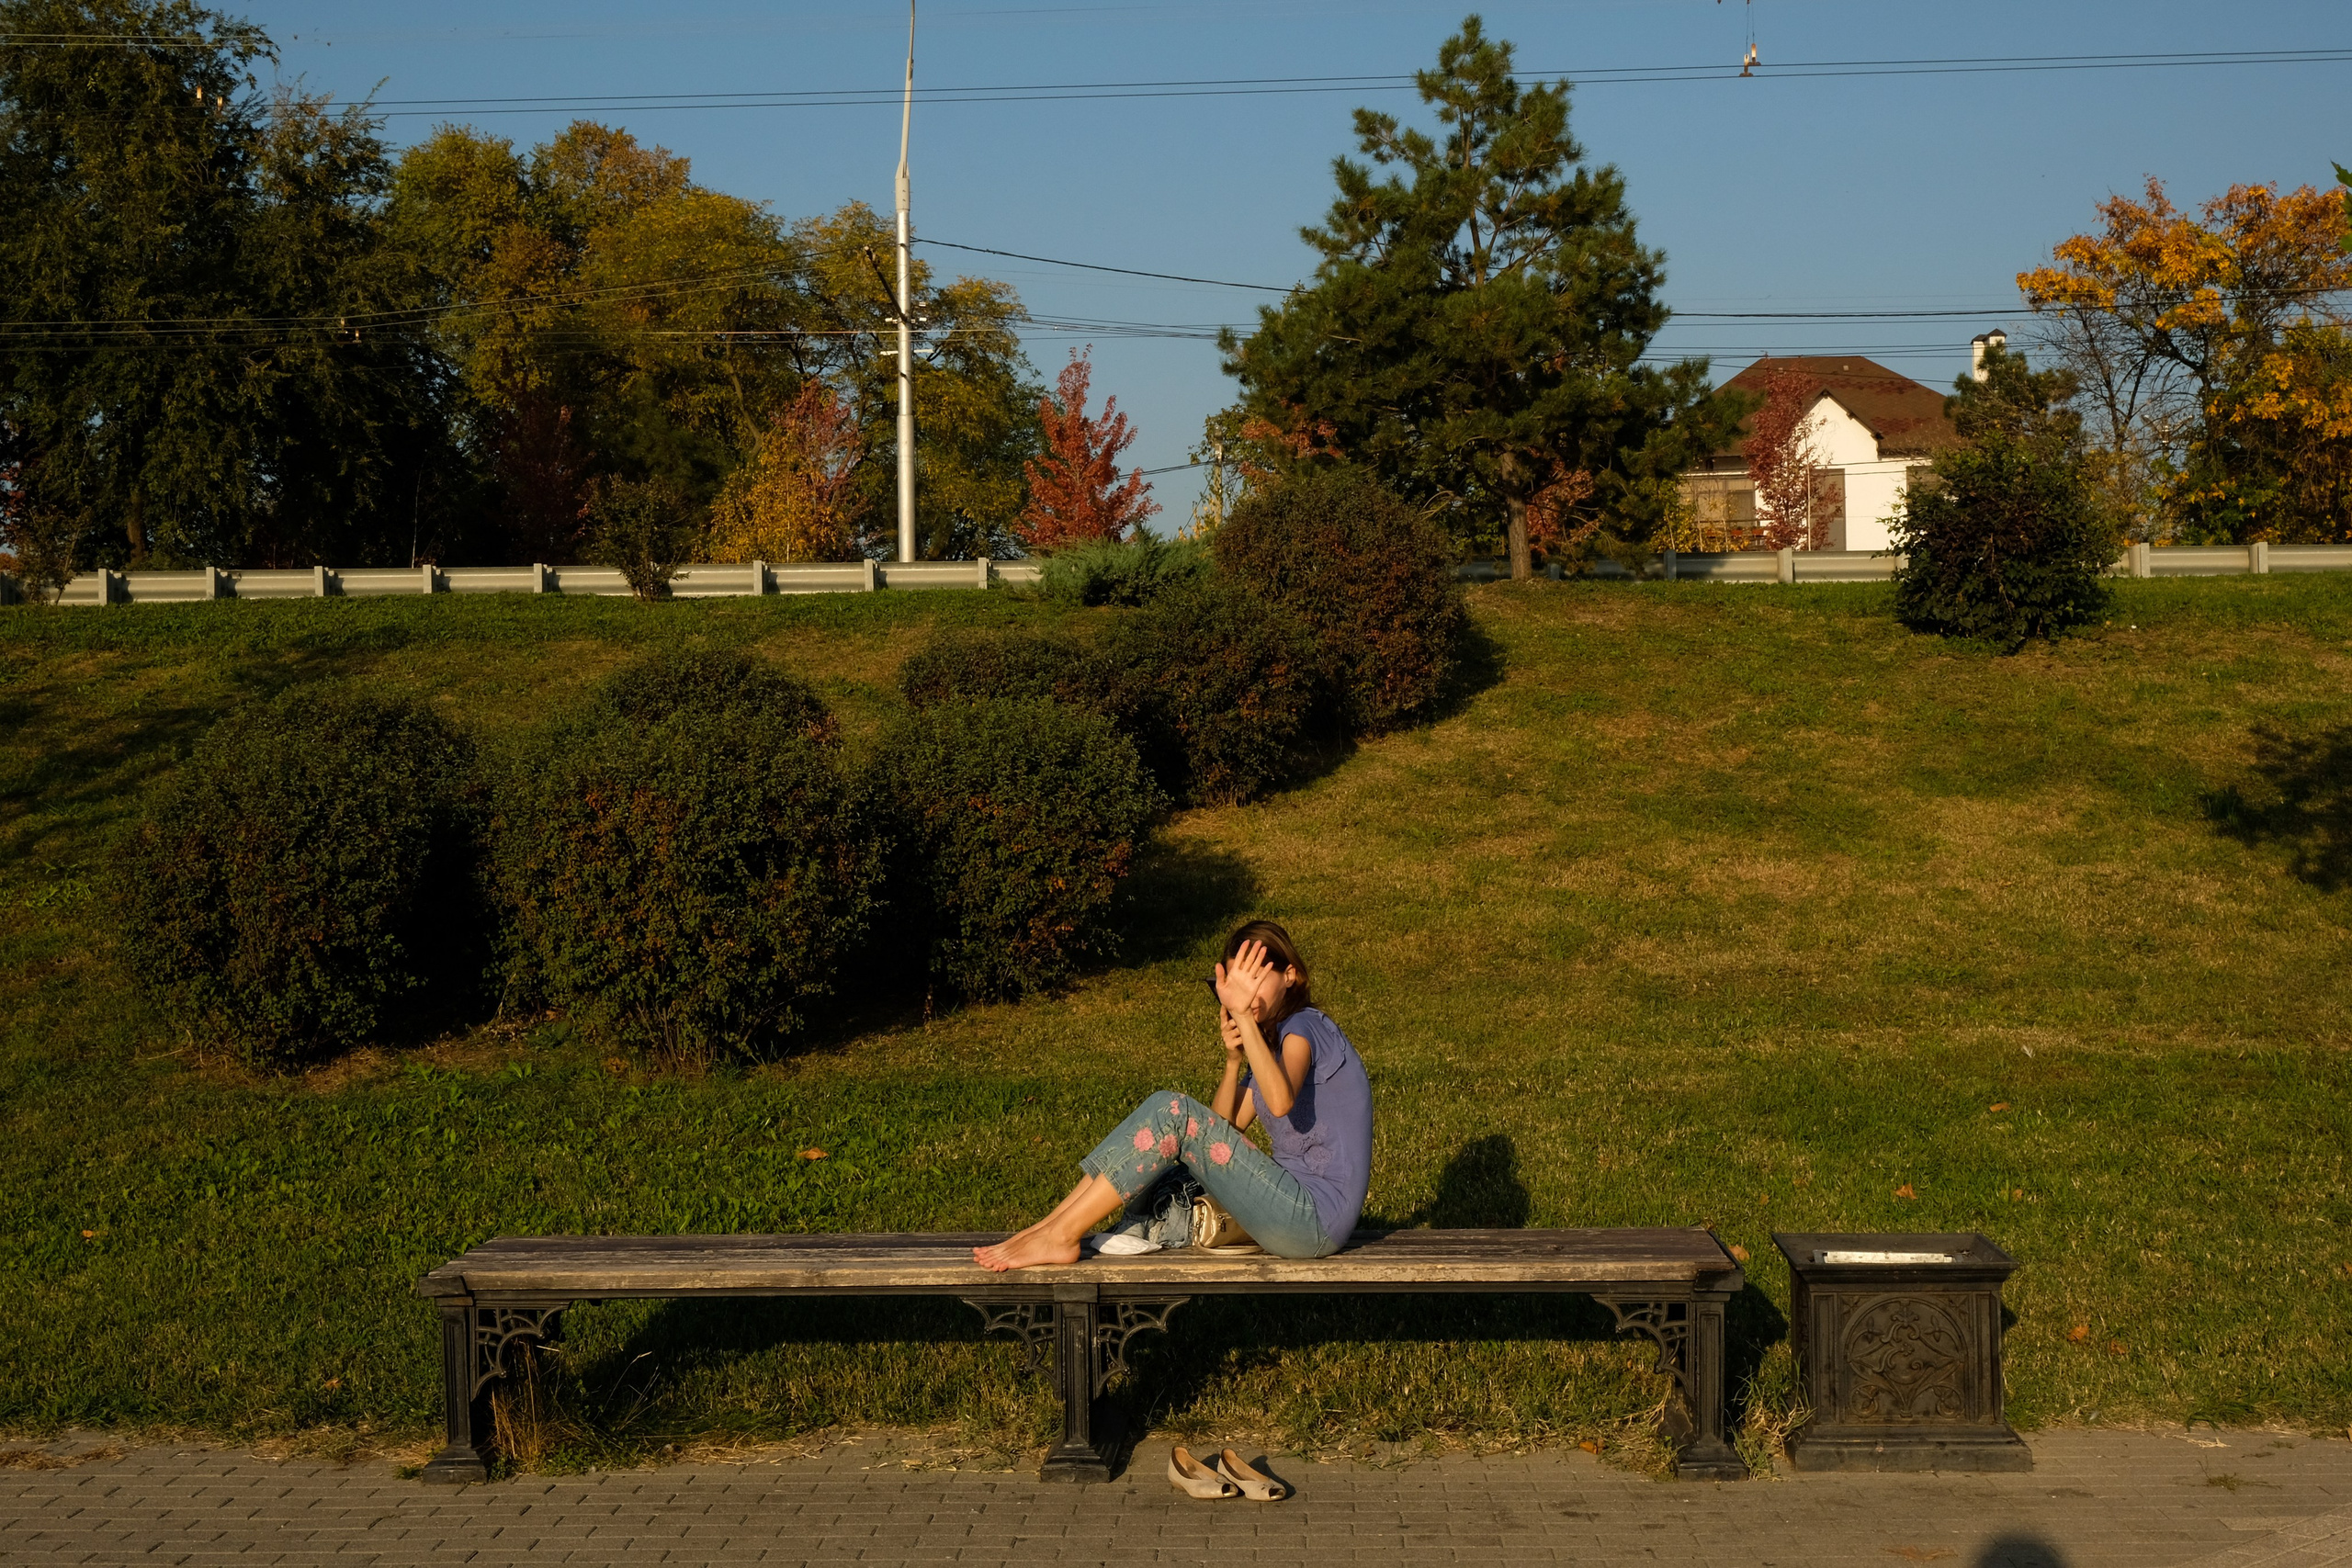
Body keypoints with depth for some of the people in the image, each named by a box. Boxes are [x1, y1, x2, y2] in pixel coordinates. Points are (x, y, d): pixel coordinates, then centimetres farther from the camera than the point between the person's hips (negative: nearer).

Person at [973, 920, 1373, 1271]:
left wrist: (1244, 1016, -39)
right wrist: (1233, 1060, -6)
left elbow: (1281, 1102, -32)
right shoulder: (1273, 1036, 20)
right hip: (1299, 1211, 9)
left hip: (1317, 1217, -9)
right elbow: (1223, 1125, 10)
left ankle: (1060, 1235, -17)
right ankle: (1052, 1226, 0)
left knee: (1172, 1112, -18)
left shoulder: (1304, 1026, -9)